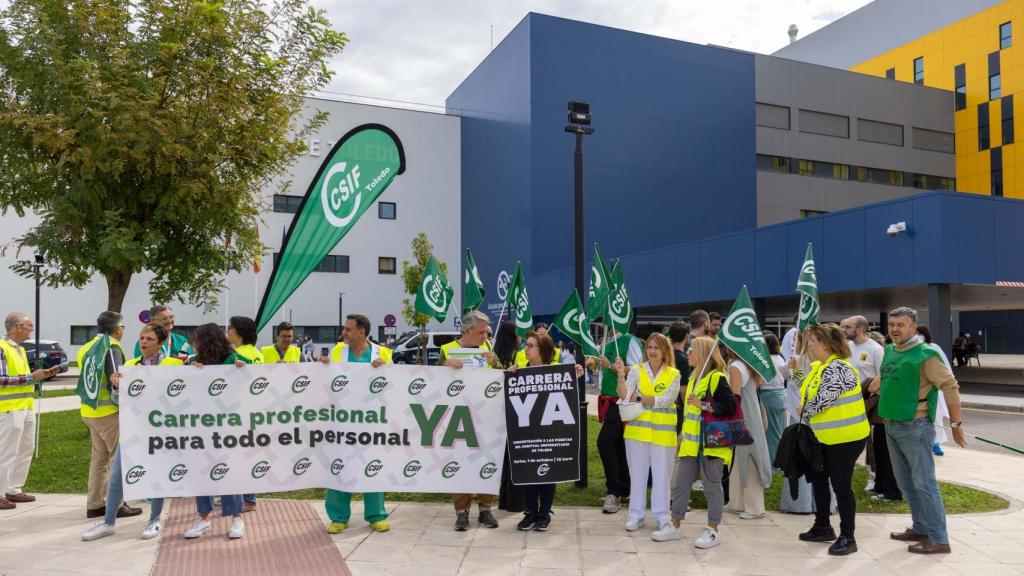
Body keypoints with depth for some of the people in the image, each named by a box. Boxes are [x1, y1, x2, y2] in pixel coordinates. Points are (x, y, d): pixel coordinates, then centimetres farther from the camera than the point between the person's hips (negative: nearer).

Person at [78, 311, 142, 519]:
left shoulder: (87, 348, 14)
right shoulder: (111, 347, -14)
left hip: (90, 410, 9)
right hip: (108, 410, -8)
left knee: (99, 457, 14)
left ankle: (94, 504, 18)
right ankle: (117, 504, 1)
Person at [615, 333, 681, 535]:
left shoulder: (673, 374, 1)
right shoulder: (636, 371, 1)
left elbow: (666, 399, -11)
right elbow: (624, 396, -10)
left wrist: (639, 398, -11)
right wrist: (621, 376, -24)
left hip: (663, 431, 0)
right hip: (637, 428, 1)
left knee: (662, 473, 6)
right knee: (637, 472, 7)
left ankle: (661, 515, 18)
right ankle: (636, 515, 17)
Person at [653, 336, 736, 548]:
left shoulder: (717, 378, -12)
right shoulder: (693, 377, 16)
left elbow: (730, 406, -21)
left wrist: (703, 405, -22)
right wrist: (683, 437, 24)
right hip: (691, 442, 8)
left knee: (712, 485, 2)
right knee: (680, 483, 10)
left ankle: (712, 530, 13)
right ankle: (675, 526, 19)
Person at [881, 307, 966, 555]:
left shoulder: (924, 354, -14)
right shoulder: (890, 351, 8)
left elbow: (950, 387, -14)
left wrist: (956, 424, -12)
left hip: (914, 427, -8)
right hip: (891, 426, 8)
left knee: (923, 483, -4)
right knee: (906, 483, 14)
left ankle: (938, 539, 3)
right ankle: (920, 529, 26)